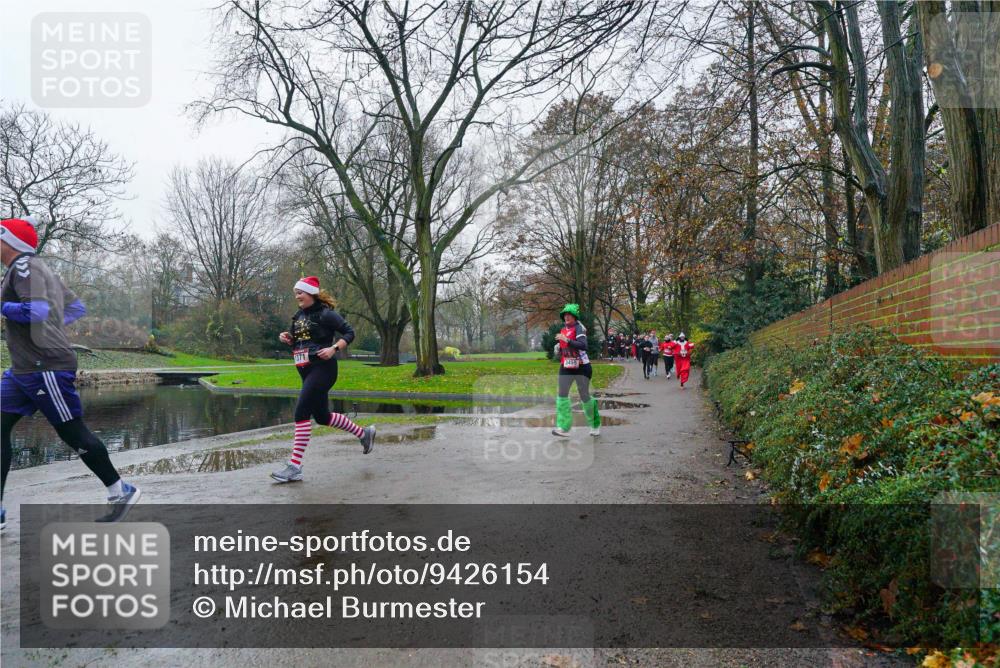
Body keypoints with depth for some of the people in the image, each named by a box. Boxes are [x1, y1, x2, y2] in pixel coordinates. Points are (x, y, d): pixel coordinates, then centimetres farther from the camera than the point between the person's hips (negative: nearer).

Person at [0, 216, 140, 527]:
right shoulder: (39, 268, 18)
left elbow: (38, 310, -28)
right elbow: (77, 308, 23)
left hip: (47, 367, -10)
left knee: (72, 432, -1)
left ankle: (121, 492, 12)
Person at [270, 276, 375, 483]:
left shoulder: (325, 314, -9)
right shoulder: (299, 316, 14)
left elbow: (349, 333, -8)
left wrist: (334, 348, -22)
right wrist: (287, 338, 3)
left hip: (322, 368, -9)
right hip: (306, 371, 9)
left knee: (301, 413, -16)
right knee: (322, 416, 15)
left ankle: (294, 467, -13)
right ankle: (364, 433, 34)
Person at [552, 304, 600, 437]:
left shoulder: (578, 328, -13)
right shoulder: (563, 330, 11)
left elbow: (583, 346, -28)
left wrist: (567, 340, -34)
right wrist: (559, 349, 5)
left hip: (581, 367, -7)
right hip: (566, 367, 7)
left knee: (585, 397, 2)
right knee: (562, 395, -6)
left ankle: (595, 425, 24)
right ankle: (564, 427, -7)